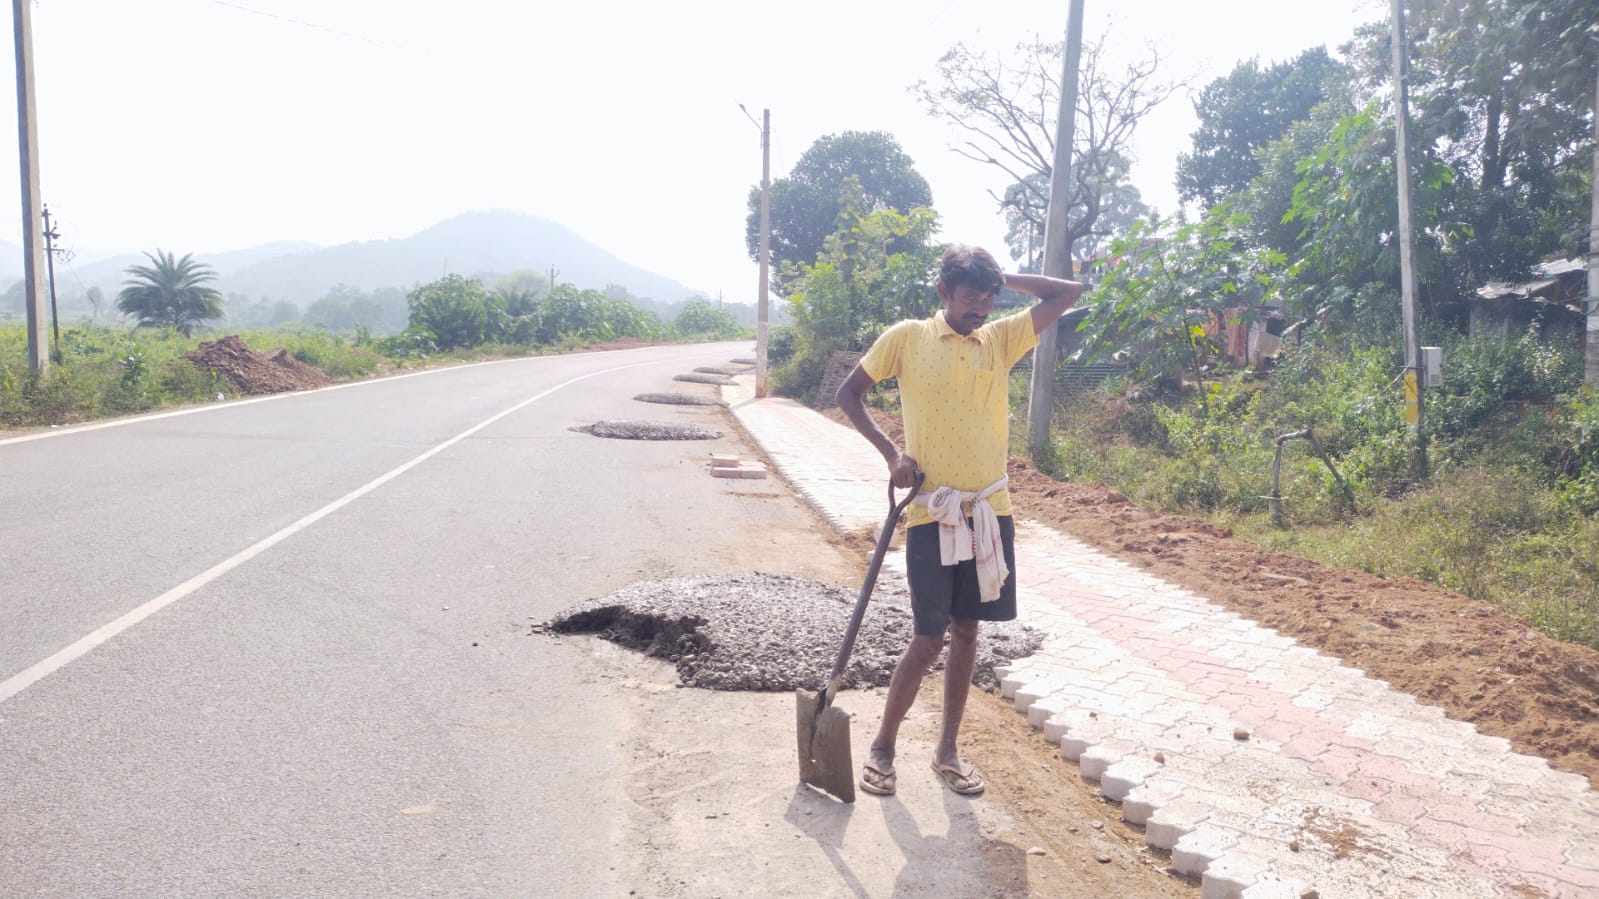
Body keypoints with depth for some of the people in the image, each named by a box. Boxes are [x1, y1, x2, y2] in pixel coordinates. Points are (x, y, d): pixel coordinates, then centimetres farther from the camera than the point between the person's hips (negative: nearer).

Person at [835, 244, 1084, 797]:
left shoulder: (1002, 338, 7)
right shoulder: (906, 338, -2)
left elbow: (1069, 293, 7)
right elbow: (849, 393, 4)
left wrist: (1002, 279, 3)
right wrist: (891, 451, -7)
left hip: (989, 510, 4)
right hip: (931, 512, -4)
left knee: (966, 631, 11)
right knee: (928, 639, -3)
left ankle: (948, 750, 25)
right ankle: (883, 746, 17)